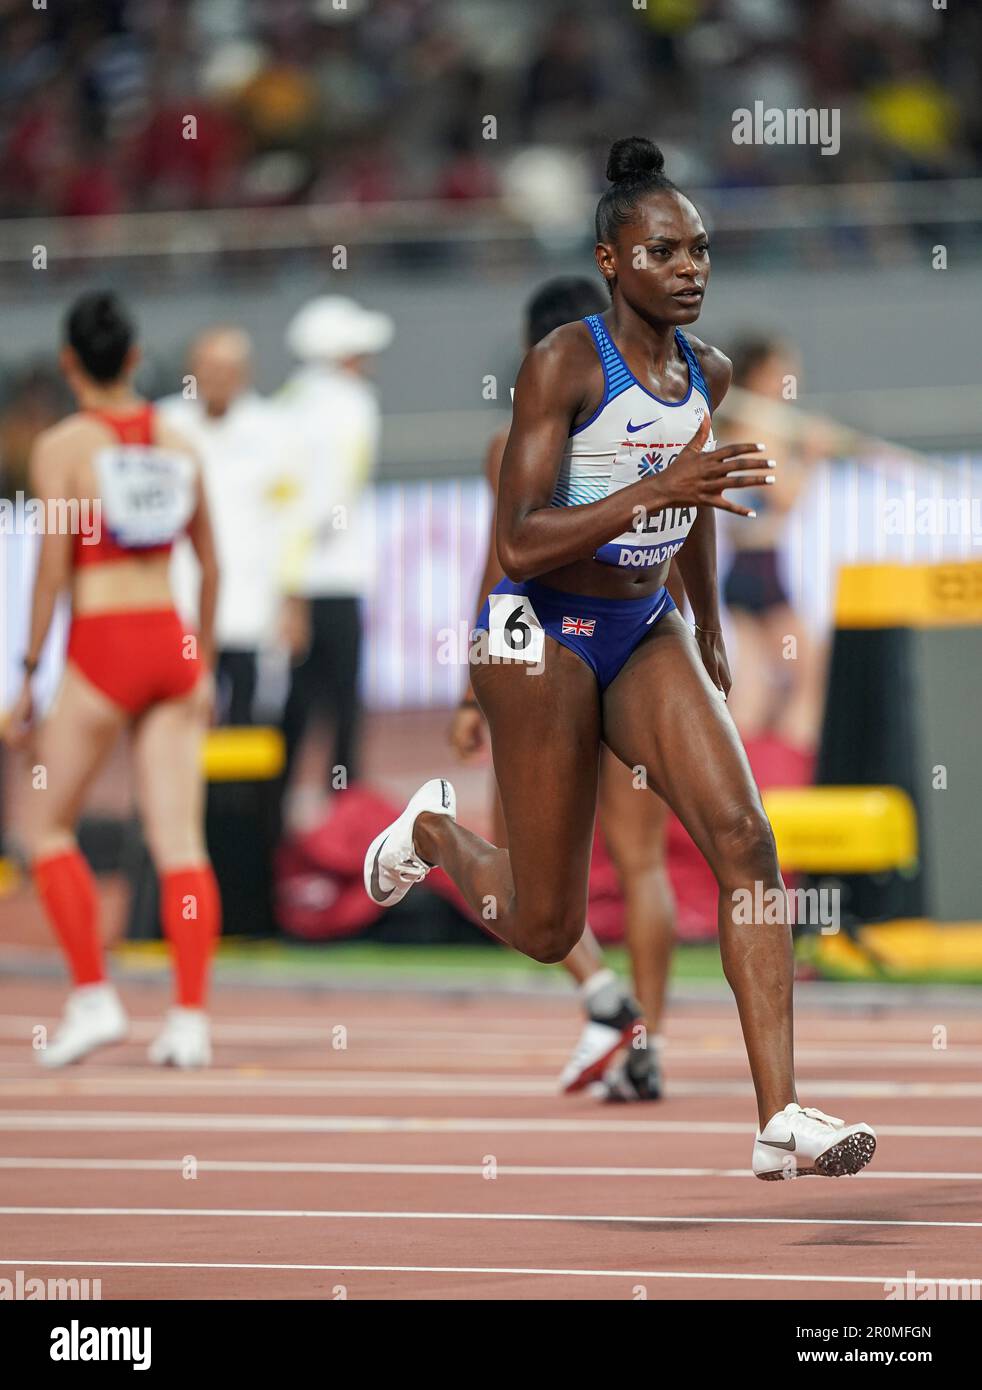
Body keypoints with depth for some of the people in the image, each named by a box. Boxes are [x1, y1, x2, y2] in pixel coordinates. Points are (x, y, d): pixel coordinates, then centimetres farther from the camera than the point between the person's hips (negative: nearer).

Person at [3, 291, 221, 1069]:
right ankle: (191, 1018, -5)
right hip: (172, 642, 4)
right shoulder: (175, 443, 9)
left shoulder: (63, 447, -5)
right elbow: (211, 565, 14)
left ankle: (93, 996, 1)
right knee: (180, 840, 1)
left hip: (102, 646, -4)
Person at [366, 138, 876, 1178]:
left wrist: (709, 634, 34)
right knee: (546, 930, 4)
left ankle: (780, 1121, -22)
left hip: (646, 632, 6)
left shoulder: (706, 374, 5)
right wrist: (660, 490, -32)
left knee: (744, 841, -16)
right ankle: (433, 828, 38)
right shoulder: (564, 363, -16)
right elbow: (519, 545, -22)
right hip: (545, 632, -6)